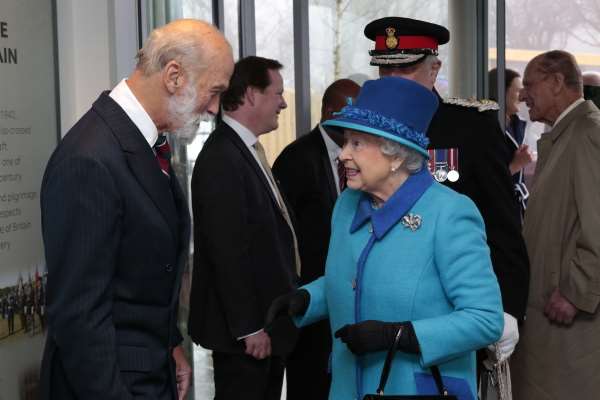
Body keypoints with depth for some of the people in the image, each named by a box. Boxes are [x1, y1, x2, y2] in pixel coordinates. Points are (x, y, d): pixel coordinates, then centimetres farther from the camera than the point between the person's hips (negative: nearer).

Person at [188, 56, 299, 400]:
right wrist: (248, 327, -20)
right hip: (247, 328, -9)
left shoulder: (247, 150, 11)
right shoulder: (222, 159, -19)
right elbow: (228, 252, -22)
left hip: (267, 319, 9)